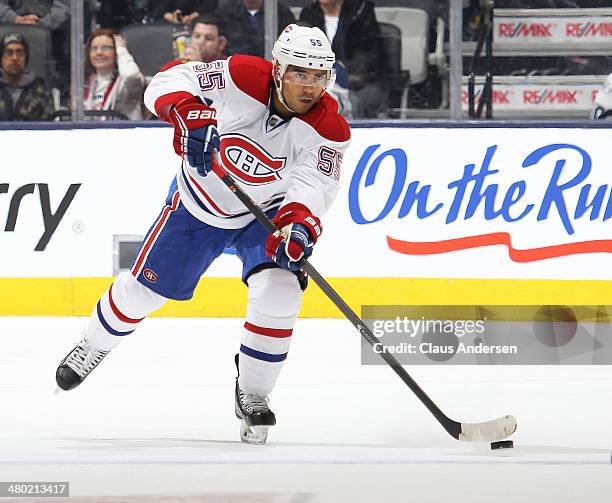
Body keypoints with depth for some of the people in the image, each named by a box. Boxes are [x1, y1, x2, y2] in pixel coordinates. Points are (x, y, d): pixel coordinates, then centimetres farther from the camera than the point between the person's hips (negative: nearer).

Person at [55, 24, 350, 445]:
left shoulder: (330, 129, -25)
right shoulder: (243, 78, -28)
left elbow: (313, 186, -35)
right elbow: (168, 82, -23)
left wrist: (299, 225, -56)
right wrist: (189, 114, -44)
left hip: (267, 212, 0)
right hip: (200, 203, 0)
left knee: (278, 293, -23)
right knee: (144, 287, 11)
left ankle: (253, 396, -2)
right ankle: (93, 347, 42)